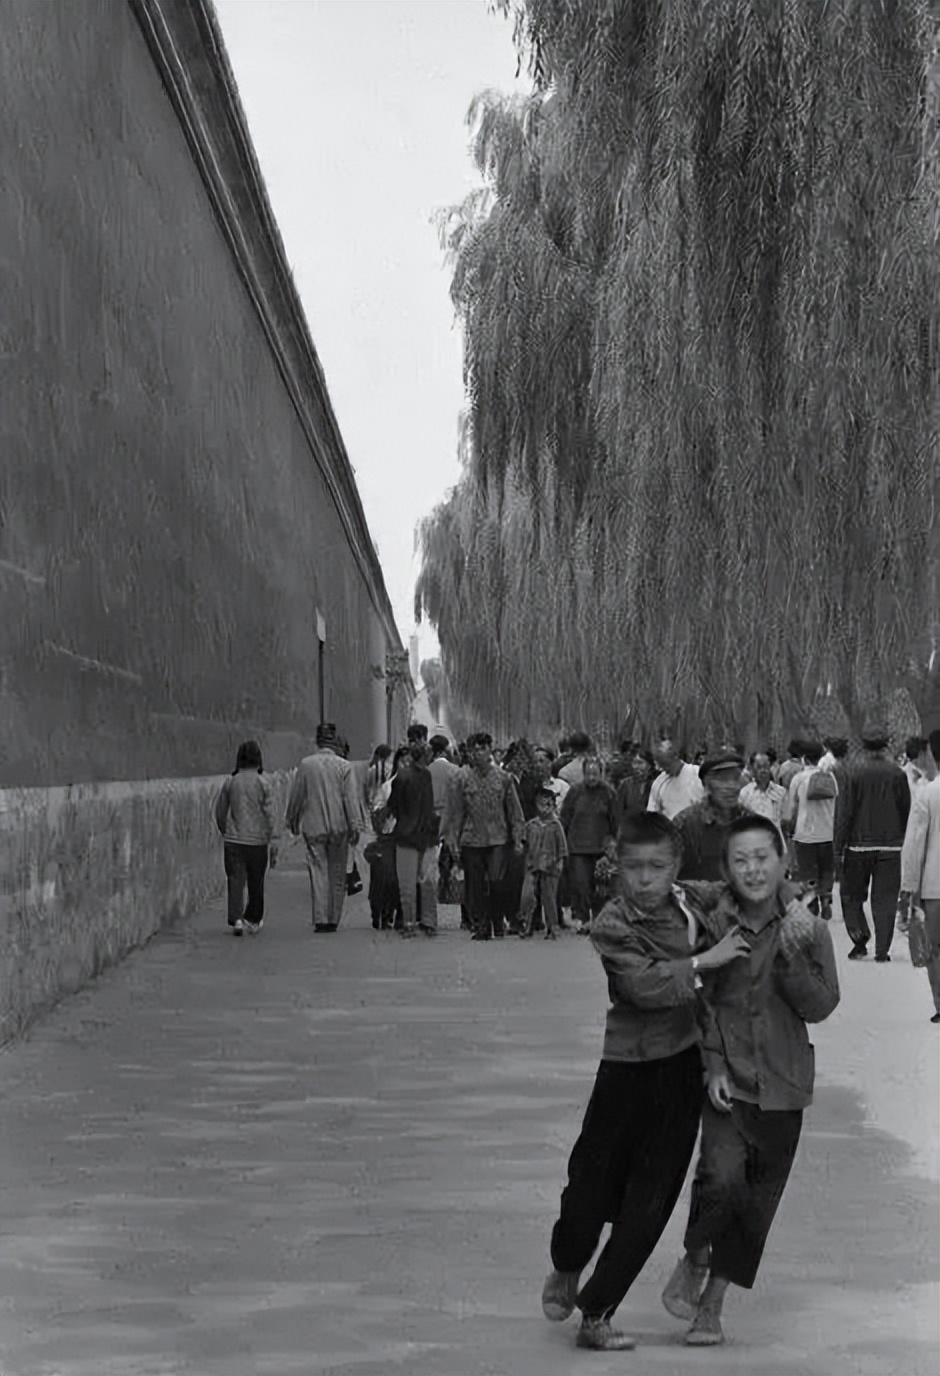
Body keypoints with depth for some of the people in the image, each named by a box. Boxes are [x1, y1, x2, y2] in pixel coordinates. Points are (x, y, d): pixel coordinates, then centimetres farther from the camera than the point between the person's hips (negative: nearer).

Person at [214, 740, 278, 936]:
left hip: (233, 839, 1)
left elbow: (220, 810, 10)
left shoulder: (230, 782, 1)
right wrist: (273, 843, -2)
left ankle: (236, 919, -9)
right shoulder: (262, 783, -5)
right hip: (257, 839, -1)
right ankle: (253, 919, 23)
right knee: (256, 883, 12)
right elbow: (269, 814, -6)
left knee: (235, 880, 2)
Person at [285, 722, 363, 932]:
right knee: (337, 874, 8)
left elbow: (296, 795, 7)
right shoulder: (343, 766, -5)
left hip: (313, 827, 1)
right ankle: (333, 919, 12)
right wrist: (355, 826, -4)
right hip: (339, 827, 0)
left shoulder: (305, 764, -1)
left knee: (318, 872, 2)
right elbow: (351, 798, -7)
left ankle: (320, 919, -5)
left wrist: (292, 820, 20)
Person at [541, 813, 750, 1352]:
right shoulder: (613, 925, -13)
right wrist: (701, 962, -24)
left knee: (650, 1202, 4)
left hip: (684, 1068, 4)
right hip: (629, 1069, -4)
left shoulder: (688, 905, 2)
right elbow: (645, 986, -27)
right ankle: (567, 1270, 37)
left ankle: (597, 1312, 15)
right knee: (594, 1181, 4)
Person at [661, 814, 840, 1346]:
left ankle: (712, 1301, 26)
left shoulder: (808, 929, -4)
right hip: (727, 1078, -2)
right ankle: (695, 1259, 9)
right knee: (723, 1177, -22)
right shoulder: (711, 925, -8)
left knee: (758, 1201, 8)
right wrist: (713, 1064, -10)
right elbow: (696, 1002, -2)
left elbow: (820, 1006, -9)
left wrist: (791, 954, -21)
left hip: (782, 1083, 2)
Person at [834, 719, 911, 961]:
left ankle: (859, 936, -3)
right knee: (885, 898, 5)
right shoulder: (897, 773, -3)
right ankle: (882, 950, 4)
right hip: (890, 846, 1)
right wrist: (904, 838, 16)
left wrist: (839, 849, -1)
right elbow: (907, 810, 3)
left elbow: (845, 814, -6)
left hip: (859, 844, -1)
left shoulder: (855, 773, -8)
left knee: (851, 894, 13)